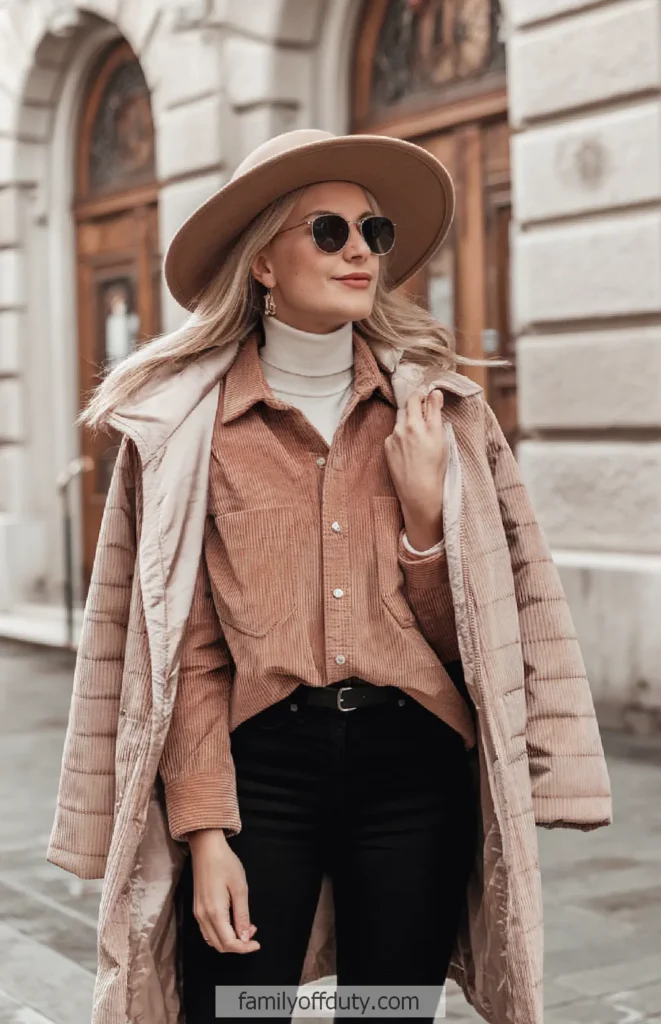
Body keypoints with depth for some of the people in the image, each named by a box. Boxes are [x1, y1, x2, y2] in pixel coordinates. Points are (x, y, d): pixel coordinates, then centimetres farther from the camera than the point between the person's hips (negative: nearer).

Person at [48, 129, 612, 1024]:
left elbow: (458, 637, 6)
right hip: (260, 759, -2)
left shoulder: (435, 405, 5)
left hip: (415, 760, 2)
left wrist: (424, 507, -10)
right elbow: (189, 652, -2)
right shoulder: (190, 422, -1)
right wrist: (205, 832, -8)